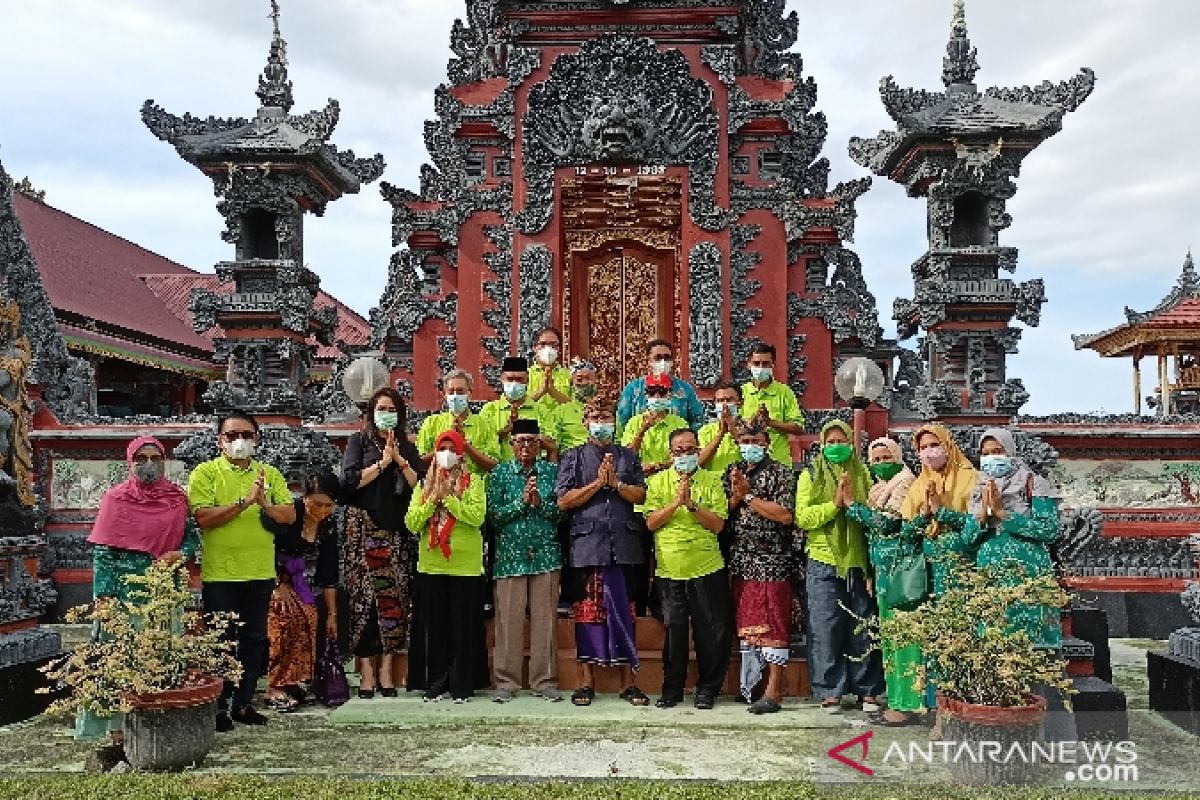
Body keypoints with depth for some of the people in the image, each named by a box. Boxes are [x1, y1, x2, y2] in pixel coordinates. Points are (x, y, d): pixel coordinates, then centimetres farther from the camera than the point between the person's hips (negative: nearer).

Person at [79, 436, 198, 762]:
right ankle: (118, 737, 4)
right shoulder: (116, 498, -1)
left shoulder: (177, 498, 6)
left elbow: (193, 535, 11)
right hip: (125, 591, -3)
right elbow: (102, 550, -4)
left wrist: (180, 554, -11)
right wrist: (103, 594, -11)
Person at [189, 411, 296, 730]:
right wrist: (244, 502, -21)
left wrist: (265, 504, -16)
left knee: (254, 639, 10)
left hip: (261, 572, 4)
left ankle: (243, 702, 22)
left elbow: (290, 515, 3)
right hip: (220, 573, -4)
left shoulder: (269, 473, 9)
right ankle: (219, 706, 15)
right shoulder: (205, 473, -2)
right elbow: (202, 518, -15)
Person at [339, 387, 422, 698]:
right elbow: (350, 480, -5)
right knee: (364, 597, -9)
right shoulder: (359, 441, 10)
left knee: (396, 598, -5)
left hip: (397, 532, 3)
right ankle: (366, 670, -5)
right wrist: (382, 463, -4)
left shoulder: (407, 448, 18)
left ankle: (386, 668, 0)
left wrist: (399, 459, -5)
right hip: (363, 530, -2)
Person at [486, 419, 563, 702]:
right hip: (510, 555, -1)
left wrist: (539, 502, -12)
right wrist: (522, 501, -11)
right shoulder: (500, 473, 5)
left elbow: (561, 513, 3)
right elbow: (494, 516, -2)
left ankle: (545, 680, 12)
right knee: (509, 619, 0)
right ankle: (506, 681, 10)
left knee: (545, 619, 2)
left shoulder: (552, 472, 8)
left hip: (546, 554, 1)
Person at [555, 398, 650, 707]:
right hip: (586, 544, -1)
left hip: (624, 545, 2)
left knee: (623, 611, 4)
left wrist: (616, 483, -9)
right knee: (587, 611, 1)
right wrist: (597, 483, -8)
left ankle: (628, 681, 10)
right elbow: (563, 501, -2)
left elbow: (640, 495, 6)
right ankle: (586, 680, 9)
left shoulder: (628, 456, 15)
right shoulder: (573, 457, 9)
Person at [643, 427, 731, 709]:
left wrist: (691, 503, -15)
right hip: (670, 568, 0)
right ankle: (672, 689, 19)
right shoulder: (658, 481, 7)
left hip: (707, 567, 0)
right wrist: (676, 502, -14)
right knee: (674, 630, 5)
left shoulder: (711, 481, 5)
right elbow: (651, 523, -2)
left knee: (712, 630, 3)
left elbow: (717, 524, -3)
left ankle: (707, 688, 18)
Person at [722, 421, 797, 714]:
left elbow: (785, 515, -15)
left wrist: (749, 495, -11)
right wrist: (736, 496, -7)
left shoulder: (781, 473, -2)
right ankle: (750, 684, 18)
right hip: (740, 561, 6)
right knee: (745, 623, 9)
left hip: (771, 561, -5)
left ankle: (774, 692, -2)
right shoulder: (731, 473, 14)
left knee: (772, 624, -5)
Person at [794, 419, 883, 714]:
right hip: (823, 563, -2)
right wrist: (835, 504, -14)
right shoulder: (810, 476, 6)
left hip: (858, 561, 2)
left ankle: (867, 691, 15)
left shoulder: (862, 475, 11)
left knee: (863, 628, 5)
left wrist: (853, 503, -14)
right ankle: (829, 692, 9)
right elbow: (802, 517, -6)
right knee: (826, 629, 0)